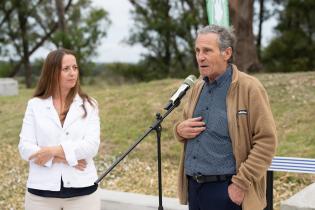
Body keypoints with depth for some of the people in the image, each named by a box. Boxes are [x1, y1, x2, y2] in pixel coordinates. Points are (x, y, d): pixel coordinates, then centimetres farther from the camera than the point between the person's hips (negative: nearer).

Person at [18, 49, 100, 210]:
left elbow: (92, 145, -8)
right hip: (42, 192, 0)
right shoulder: (35, 105, 5)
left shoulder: (88, 105, 5)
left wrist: (54, 151, -16)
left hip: (82, 191, 0)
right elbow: (25, 148, -3)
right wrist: (61, 158, -14)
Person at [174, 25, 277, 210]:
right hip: (193, 187, 6)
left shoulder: (249, 88, -10)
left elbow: (266, 141, -14)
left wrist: (241, 185, -16)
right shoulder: (197, 87, 10)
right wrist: (180, 130, -1)